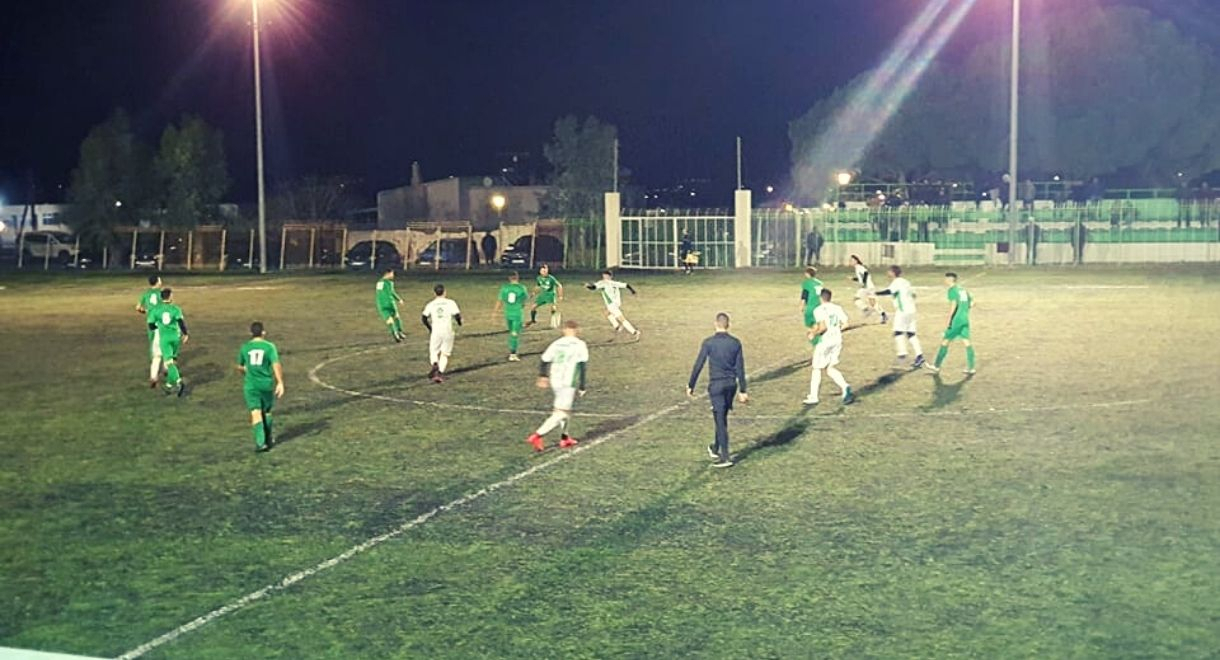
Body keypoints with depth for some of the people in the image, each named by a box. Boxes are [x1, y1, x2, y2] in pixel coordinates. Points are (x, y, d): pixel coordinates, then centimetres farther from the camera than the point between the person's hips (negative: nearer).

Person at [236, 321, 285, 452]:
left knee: (256, 413, -5)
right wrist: (280, 383, -16)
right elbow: (276, 365, -16)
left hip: (250, 385, 1)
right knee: (266, 412, 18)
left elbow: (240, 367, 16)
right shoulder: (269, 347, -5)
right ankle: (268, 439, 31)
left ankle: (260, 442, -19)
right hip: (267, 384, 0)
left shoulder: (244, 347, 4)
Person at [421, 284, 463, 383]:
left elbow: (424, 318, 3)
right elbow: (457, 315, -7)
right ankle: (441, 372, -6)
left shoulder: (430, 304, 5)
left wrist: (430, 328, 18)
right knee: (445, 354, 9)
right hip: (447, 331, -1)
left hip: (435, 331, 1)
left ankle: (435, 364, -19)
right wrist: (459, 322, 14)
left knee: (433, 352, 12)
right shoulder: (450, 303, 0)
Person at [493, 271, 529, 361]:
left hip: (507, 314, 3)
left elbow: (499, 300, 3)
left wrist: (495, 311, 16)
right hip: (518, 314, -3)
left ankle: (512, 351, 25)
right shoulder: (521, 288, -11)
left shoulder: (504, 288, -5)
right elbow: (527, 298, 8)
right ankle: (512, 355, -2)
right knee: (515, 334, 0)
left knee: (512, 332, 20)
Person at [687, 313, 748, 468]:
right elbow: (740, 368, 2)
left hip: (716, 384, -4)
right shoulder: (735, 343, 0)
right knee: (722, 417, 19)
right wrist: (742, 390, 7)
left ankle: (725, 457, -4)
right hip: (731, 384, 4)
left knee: (720, 420, -1)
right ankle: (716, 449, 35)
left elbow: (698, 365, -8)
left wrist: (690, 386, 1)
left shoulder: (709, 343, -9)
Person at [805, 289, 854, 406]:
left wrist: (813, 334, -8)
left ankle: (813, 397, 16)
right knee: (831, 369, 13)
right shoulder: (837, 308, 5)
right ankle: (845, 387, -11)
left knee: (817, 369, 10)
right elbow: (845, 324, 3)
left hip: (824, 341, -5)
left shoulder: (819, 310, -12)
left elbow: (823, 326, -23)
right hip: (837, 340, 5)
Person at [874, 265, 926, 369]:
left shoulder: (897, 282, -9)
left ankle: (902, 357, -17)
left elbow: (888, 291, -25)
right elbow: (913, 294, 26)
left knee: (898, 333, -9)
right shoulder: (905, 282, 18)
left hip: (903, 312, -9)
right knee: (911, 334, 10)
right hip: (911, 310, 9)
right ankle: (919, 356, 6)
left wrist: (875, 293, -23)